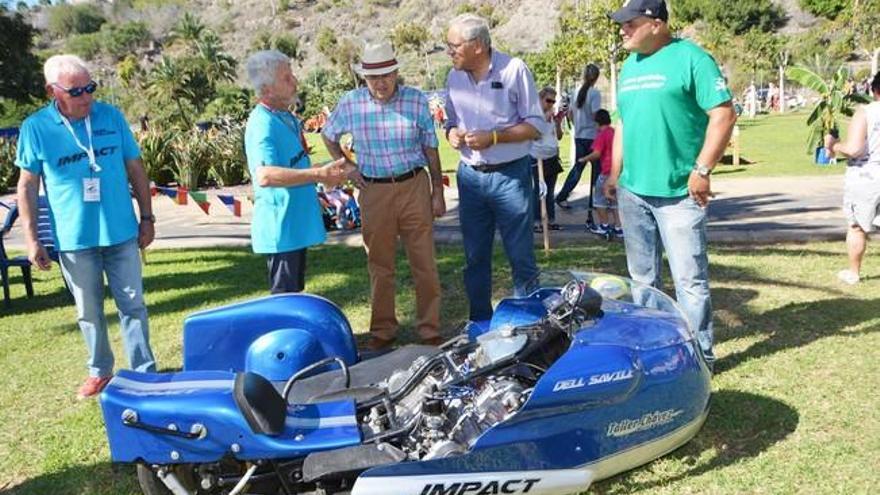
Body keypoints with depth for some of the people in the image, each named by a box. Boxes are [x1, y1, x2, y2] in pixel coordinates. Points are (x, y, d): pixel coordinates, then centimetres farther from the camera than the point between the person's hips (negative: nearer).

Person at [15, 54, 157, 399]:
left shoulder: (112, 117, -1)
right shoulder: (36, 128, -5)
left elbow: (135, 169, 6)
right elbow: (27, 186, 1)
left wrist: (147, 218, 5)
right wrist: (32, 240, -3)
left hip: (121, 232, 1)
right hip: (73, 238, 0)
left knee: (133, 305, 6)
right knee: (89, 311, 13)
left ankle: (144, 371, 16)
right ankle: (100, 371, 30)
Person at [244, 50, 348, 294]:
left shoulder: (287, 117, 11)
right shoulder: (262, 124, -20)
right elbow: (265, 176, -36)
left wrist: (325, 172, 19)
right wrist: (319, 174, -34)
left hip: (297, 224, 10)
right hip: (280, 226, -10)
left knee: (295, 291, 20)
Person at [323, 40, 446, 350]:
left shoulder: (417, 100, -1)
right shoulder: (350, 103, 1)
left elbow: (431, 149, 4)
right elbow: (329, 136, 18)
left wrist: (438, 192, 2)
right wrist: (347, 168, 6)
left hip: (414, 186, -1)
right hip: (374, 191, 1)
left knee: (424, 262, 2)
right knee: (379, 264, 9)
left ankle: (429, 329, 14)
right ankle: (383, 330, 22)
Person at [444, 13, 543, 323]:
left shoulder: (513, 69, -9)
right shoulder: (454, 77, 7)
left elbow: (535, 125, -8)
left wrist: (493, 137, -19)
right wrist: (452, 133, -6)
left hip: (510, 175, -5)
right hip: (470, 176, 5)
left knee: (521, 257, 1)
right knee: (475, 257, 12)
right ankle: (480, 324, 25)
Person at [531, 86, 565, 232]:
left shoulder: (552, 116, 11)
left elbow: (559, 137, 14)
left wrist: (558, 123, -1)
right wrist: (545, 119, -20)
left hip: (552, 158, 7)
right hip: (537, 159, -6)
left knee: (550, 191, 11)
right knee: (538, 191, -8)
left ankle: (551, 220, 17)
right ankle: (536, 221, -3)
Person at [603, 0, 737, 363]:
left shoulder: (690, 58, -6)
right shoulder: (629, 66, 16)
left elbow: (724, 115, -11)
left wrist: (702, 171, -15)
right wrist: (614, 173, 17)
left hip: (678, 192, -7)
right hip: (632, 191, 7)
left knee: (690, 279, -2)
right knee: (642, 278, 15)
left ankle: (699, 354, 10)